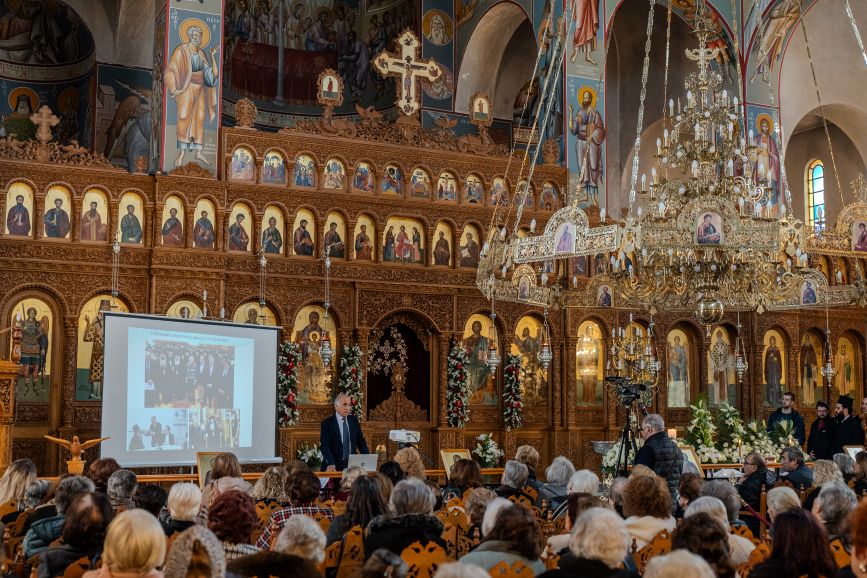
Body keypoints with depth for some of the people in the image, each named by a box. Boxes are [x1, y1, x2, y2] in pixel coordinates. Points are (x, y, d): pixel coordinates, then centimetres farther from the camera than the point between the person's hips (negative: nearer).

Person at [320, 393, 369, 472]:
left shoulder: (354, 420, 9)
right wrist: (330, 464, -29)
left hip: (352, 465, 3)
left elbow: (361, 442, 10)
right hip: (334, 467, -3)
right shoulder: (326, 423, -4)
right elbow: (325, 446, -14)